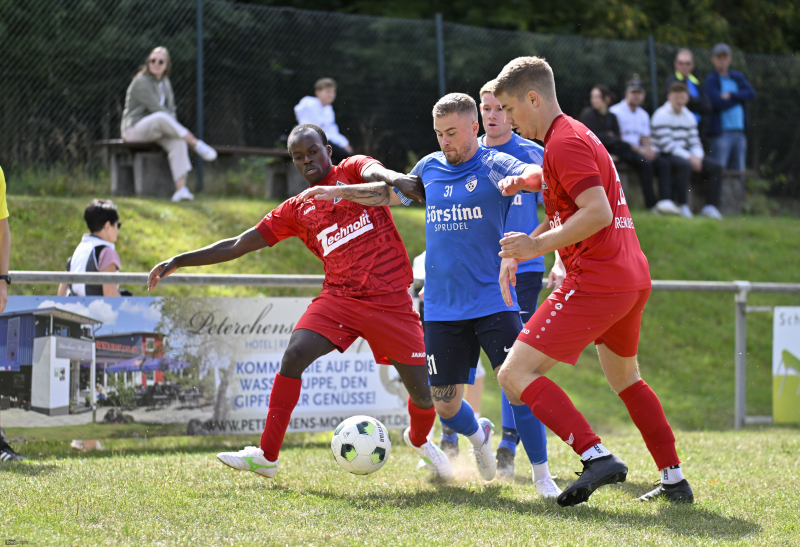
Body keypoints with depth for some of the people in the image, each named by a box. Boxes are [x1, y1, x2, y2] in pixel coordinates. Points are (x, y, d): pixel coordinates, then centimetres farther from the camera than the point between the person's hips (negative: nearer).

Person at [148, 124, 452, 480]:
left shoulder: (352, 170, 4)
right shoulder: (297, 211, 13)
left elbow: (375, 173, -21)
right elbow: (240, 244, 16)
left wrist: (394, 180, -46)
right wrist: (180, 261, 12)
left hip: (391, 301, -3)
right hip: (339, 298, 3)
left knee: (424, 394, -3)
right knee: (294, 354, -21)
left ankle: (419, 440, 34)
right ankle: (266, 457, -14)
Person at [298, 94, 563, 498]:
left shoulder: (493, 166, -3)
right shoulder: (430, 167, 11)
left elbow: (535, 175, -24)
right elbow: (389, 192, 29)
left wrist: (523, 178, -46)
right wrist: (338, 192, 24)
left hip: (493, 301, -4)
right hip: (441, 308, 4)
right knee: (445, 404, 4)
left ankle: (542, 477, -1)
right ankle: (478, 435, 39)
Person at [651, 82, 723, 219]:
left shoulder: (689, 116, 14)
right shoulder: (661, 115, -10)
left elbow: (695, 142, 10)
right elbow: (666, 145, -18)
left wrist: (697, 157, -13)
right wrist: (689, 157, -22)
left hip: (685, 155, 8)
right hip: (665, 156, -8)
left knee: (716, 167, -7)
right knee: (684, 165, -39)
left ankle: (710, 206, -8)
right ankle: (683, 206, -31)